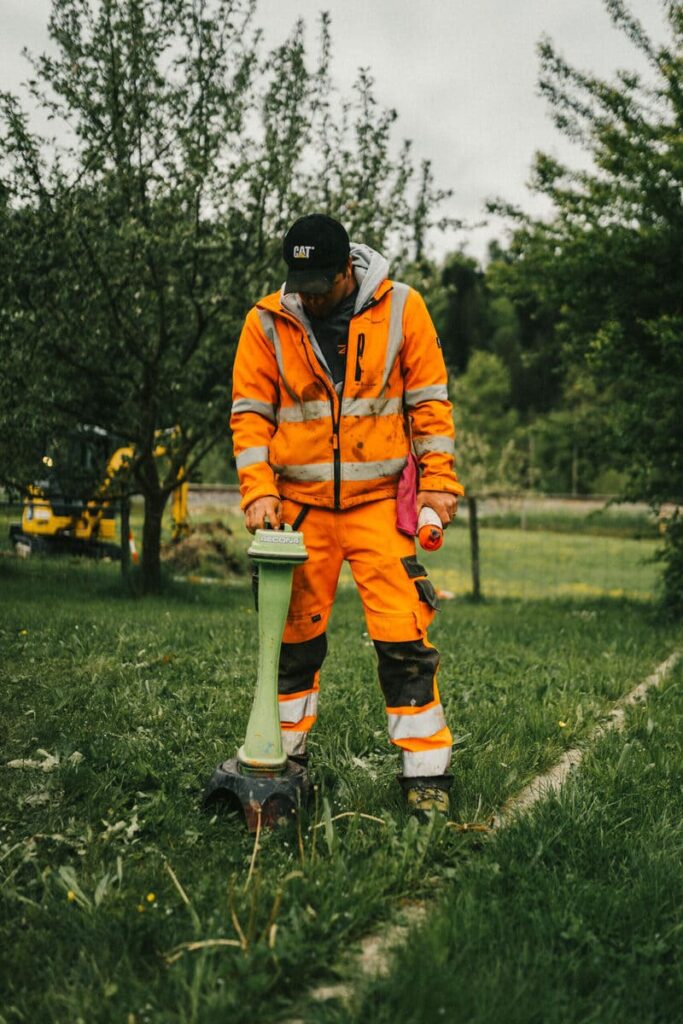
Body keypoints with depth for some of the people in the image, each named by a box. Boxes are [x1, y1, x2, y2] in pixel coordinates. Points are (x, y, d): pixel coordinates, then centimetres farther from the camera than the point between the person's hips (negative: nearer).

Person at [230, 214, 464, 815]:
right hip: (300, 502, 2)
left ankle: (426, 771, 4)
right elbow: (250, 413, 3)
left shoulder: (401, 308, -2)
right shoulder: (267, 323, 0)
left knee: (405, 636, -7)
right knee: (295, 636, 9)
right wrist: (258, 489, -9)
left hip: (379, 500, -1)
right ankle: (284, 755, 26)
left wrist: (438, 481, -4)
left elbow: (429, 399, 1)